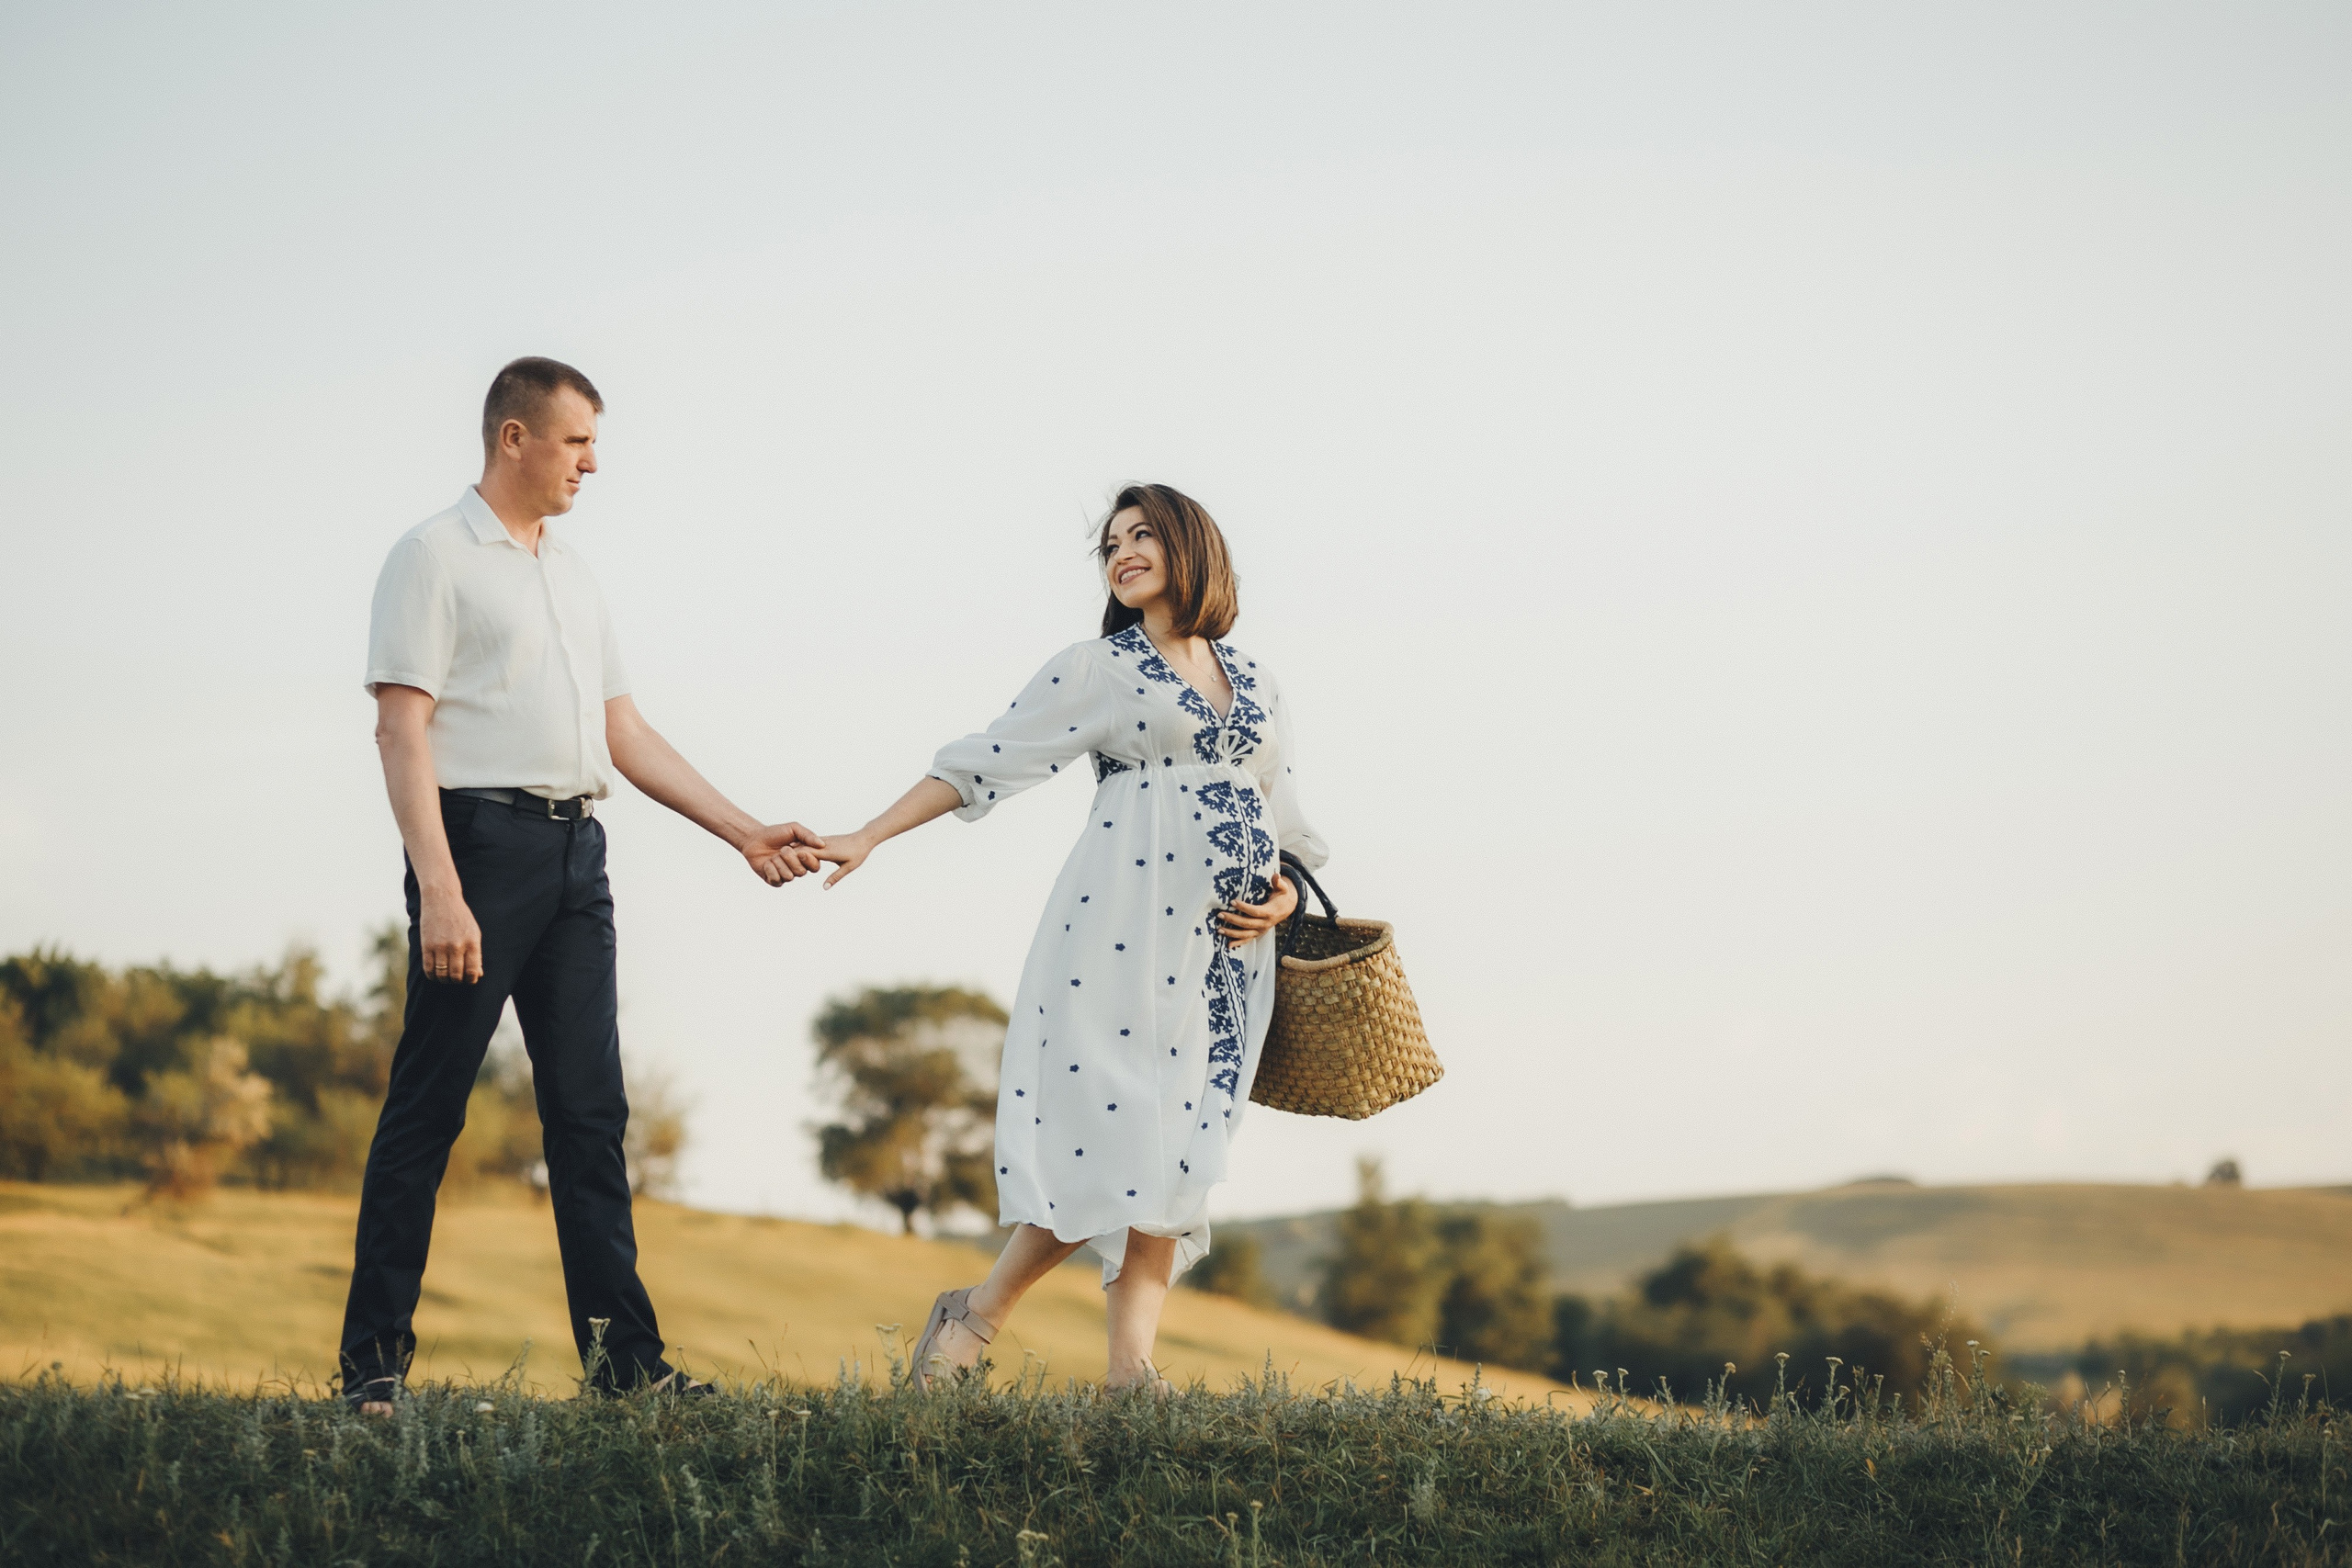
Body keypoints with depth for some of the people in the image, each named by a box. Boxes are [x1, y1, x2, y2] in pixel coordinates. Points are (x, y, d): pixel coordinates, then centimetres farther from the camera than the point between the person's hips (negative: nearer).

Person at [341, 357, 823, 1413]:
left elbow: (624, 733, 21)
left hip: (575, 854, 7)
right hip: (480, 839, -7)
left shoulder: (572, 574, 20)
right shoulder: (436, 557, -3)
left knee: (590, 1111, 5)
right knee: (427, 1106, -4)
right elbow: (402, 732, -11)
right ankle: (373, 1362, 2)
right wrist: (439, 891, -20)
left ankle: (623, 1359, 5)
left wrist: (744, 833, 14)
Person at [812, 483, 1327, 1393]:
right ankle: (977, 1316, -1)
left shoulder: (1255, 685, 18)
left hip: (1227, 946, 4)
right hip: (1125, 930, -4)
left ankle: (1130, 1366, -3)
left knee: (1177, 1144, -2)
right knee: (1116, 1125, -14)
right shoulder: (1094, 670, 5)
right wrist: (871, 836, -4)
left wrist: (1284, 896, 4)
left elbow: (1280, 816, 23)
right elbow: (985, 764, 2)